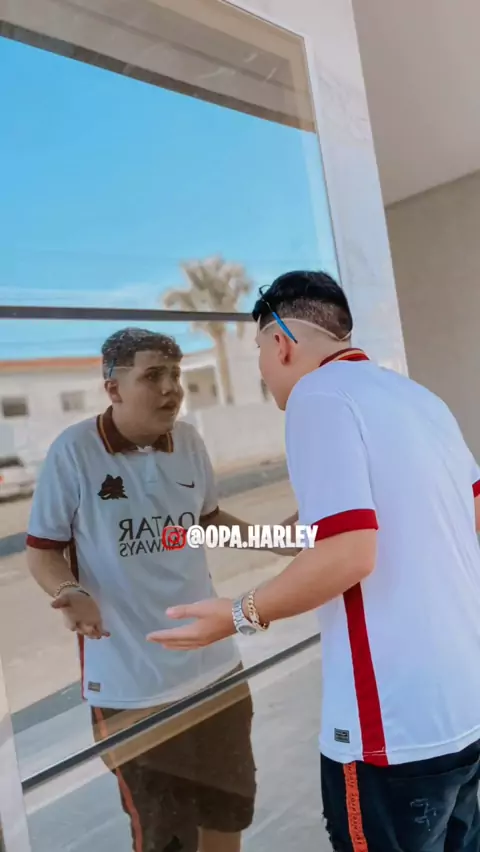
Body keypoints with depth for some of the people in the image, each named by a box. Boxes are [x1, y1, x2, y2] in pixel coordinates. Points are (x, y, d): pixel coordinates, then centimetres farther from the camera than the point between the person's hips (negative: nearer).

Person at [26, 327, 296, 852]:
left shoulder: (189, 441, -2)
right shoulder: (73, 451, -17)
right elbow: (42, 550, -9)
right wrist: (70, 592, -28)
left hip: (213, 663, 5)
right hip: (129, 680, -4)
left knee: (229, 806, 25)